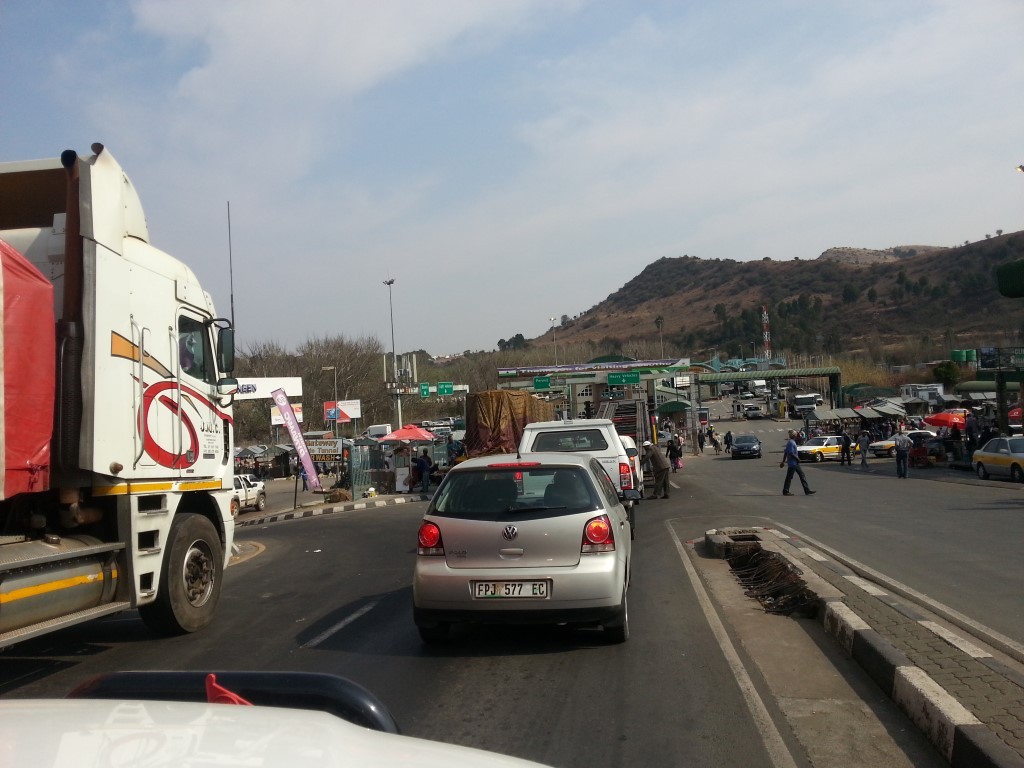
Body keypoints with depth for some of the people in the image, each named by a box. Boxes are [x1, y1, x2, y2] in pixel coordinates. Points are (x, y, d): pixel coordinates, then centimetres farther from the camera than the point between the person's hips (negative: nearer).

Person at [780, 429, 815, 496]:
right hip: (793, 463, -10)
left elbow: (785, 452, 20)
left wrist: (783, 461, 22)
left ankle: (807, 490, 10)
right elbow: (791, 453, -25)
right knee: (789, 477, -2)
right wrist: (797, 458, -13)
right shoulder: (791, 443, -17)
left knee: (802, 475, 9)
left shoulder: (792, 442, 15)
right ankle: (785, 491, 5)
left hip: (795, 463, 10)